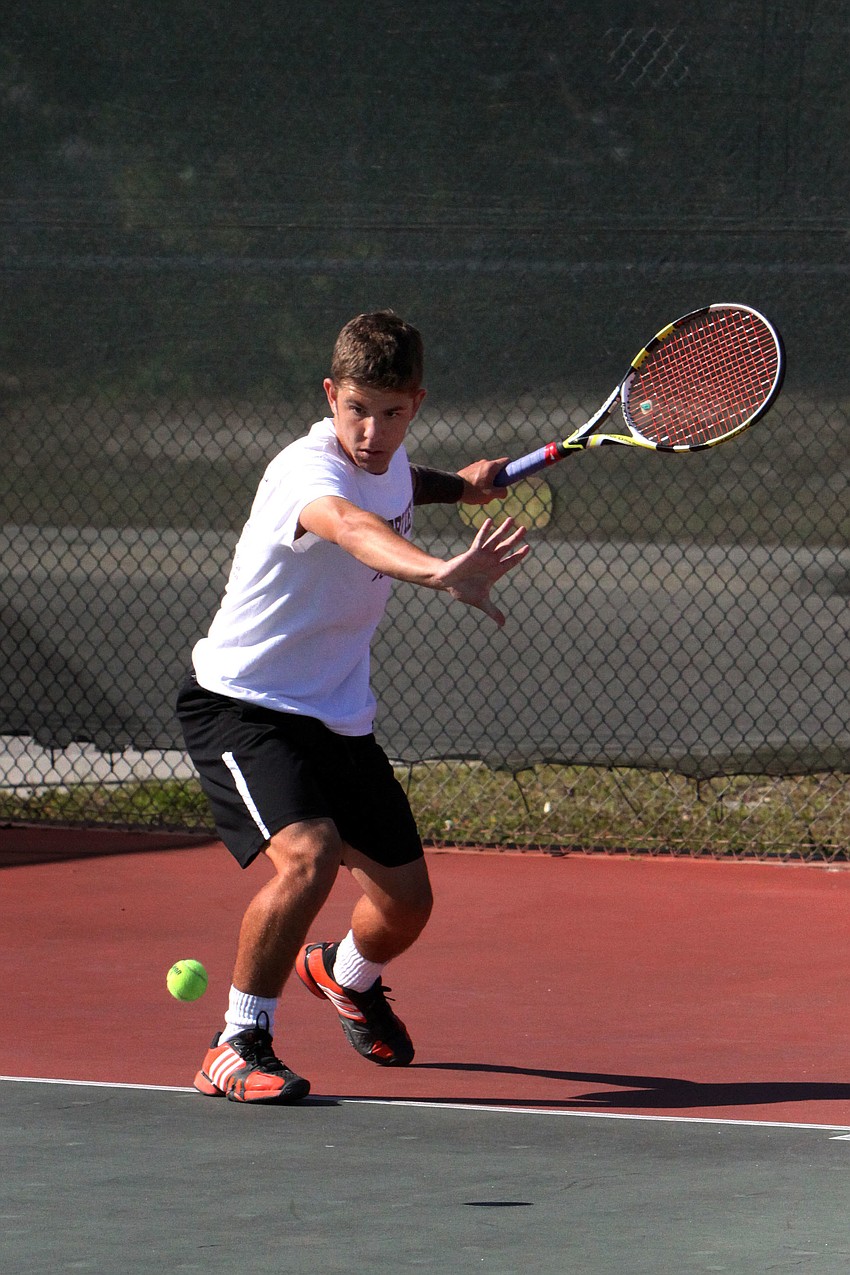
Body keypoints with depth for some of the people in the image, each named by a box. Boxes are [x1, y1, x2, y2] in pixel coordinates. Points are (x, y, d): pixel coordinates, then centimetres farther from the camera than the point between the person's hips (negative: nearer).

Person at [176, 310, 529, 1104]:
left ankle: (346, 977, 47)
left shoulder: (390, 464, -1)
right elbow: (351, 526, -53)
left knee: (405, 901, 11)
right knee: (307, 856, -31)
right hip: (244, 704, -8)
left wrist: (455, 484, 8)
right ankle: (238, 1046, -14)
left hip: (340, 717, 8)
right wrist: (439, 573, -72)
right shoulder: (307, 471, -27)